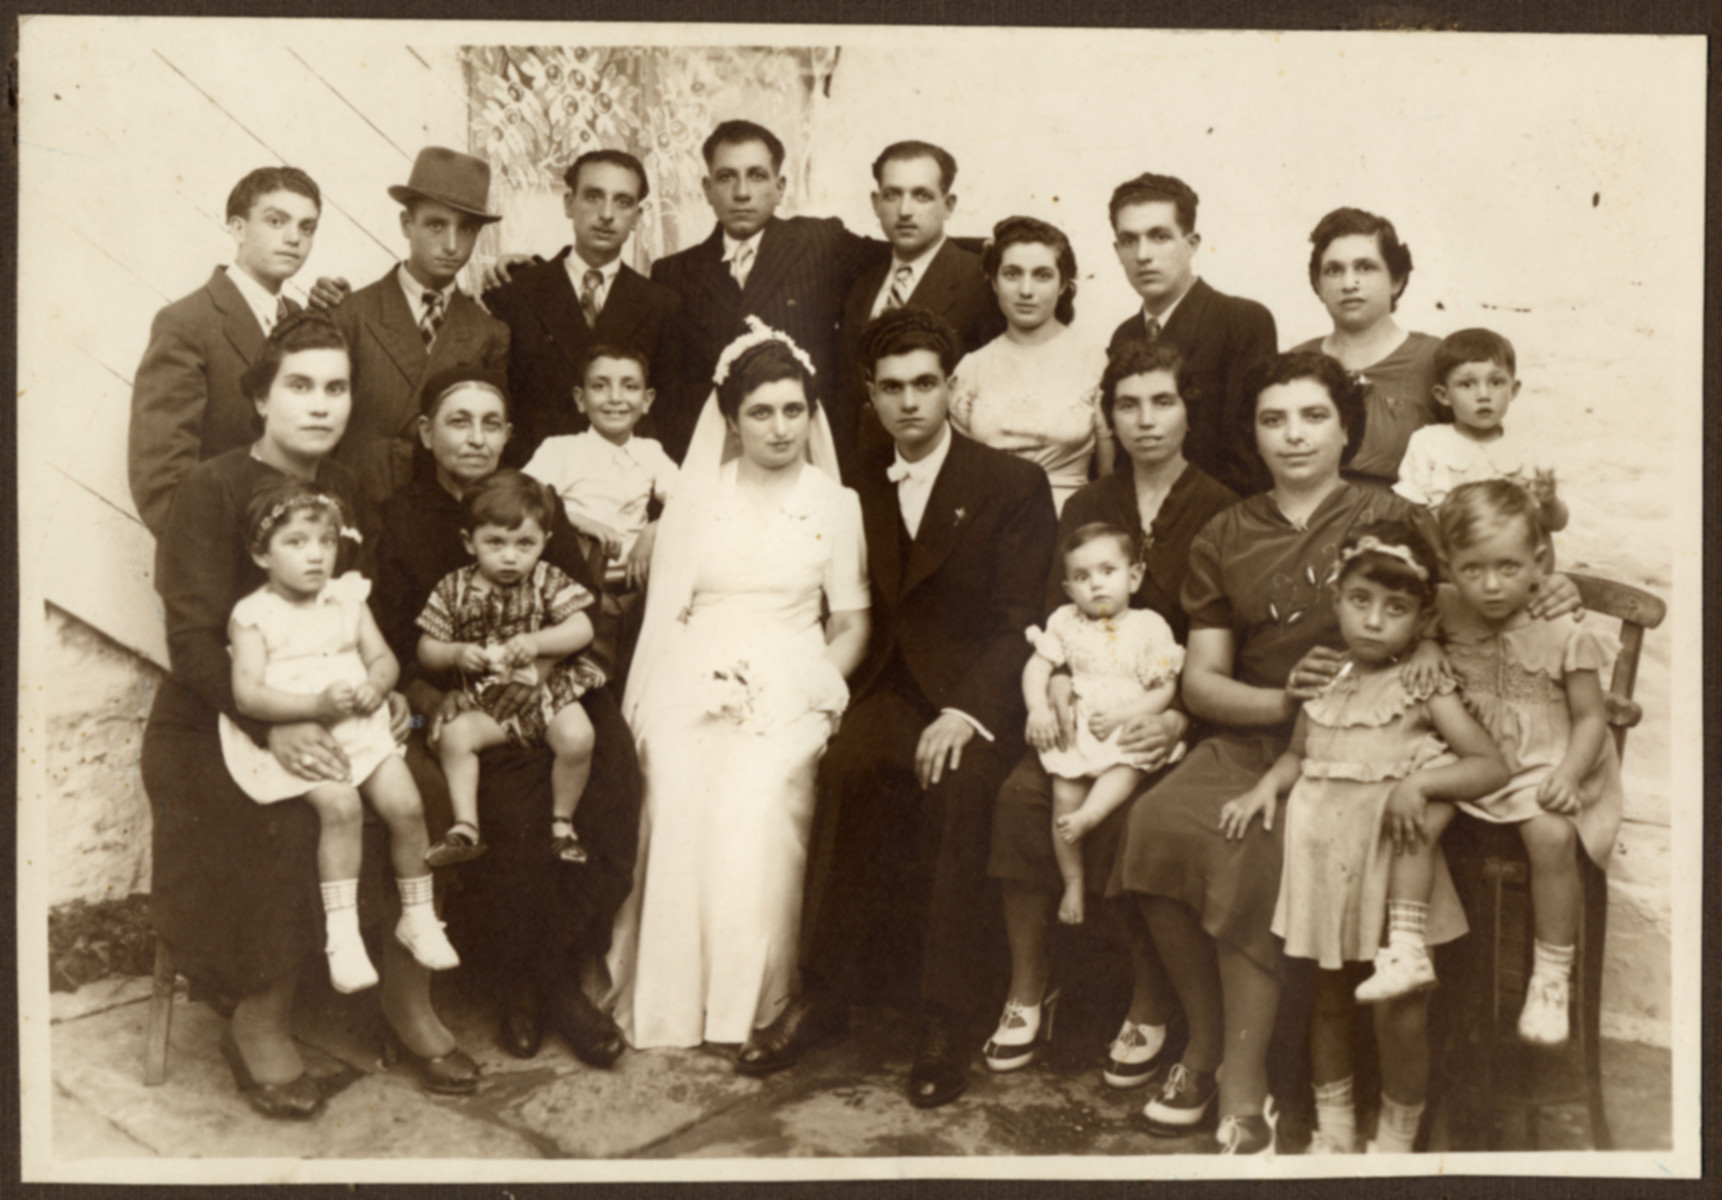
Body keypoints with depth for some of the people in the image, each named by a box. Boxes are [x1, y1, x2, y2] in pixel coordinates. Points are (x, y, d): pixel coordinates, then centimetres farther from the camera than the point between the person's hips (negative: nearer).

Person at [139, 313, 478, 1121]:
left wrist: (385, 692, -6)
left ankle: (407, 999, -6)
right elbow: (194, 638, -14)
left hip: (329, 715, 5)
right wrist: (272, 729, -27)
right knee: (290, 819, -31)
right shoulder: (210, 492, -8)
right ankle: (260, 1026, -11)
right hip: (215, 723, -5)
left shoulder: (344, 492, 10)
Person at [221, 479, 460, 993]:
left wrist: (374, 686, -13)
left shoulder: (347, 597, 11)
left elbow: (384, 658, 11)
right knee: (339, 804, -29)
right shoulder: (253, 616, -3)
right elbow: (247, 695, -12)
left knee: (406, 804, -14)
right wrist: (318, 704, -24)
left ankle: (418, 917, 7)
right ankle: (342, 933, -19)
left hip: (361, 727, 4)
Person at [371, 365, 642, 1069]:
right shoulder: (401, 521, 7)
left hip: (548, 698, 2)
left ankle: (560, 978, -10)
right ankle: (516, 985, -8)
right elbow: (391, 649, 3)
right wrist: (436, 700, -16)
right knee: (517, 801, -31)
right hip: (456, 707, -2)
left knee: (608, 784, -27)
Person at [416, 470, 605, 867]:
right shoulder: (454, 590, 0)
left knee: (577, 737, -26)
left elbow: (582, 629, -8)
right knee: (454, 735, -25)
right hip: (487, 700, 1)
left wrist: (538, 642, -24)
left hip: (548, 687, -1)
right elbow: (426, 649, 4)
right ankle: (465, 827, -16)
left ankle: (562, 823, -3)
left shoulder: (546, 581, -1)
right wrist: (455, 654, -18)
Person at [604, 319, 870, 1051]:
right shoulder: (696, 497, 15)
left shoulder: (834, 504, 13)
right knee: (680, 800, -27)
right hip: (695, 682, 1)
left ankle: (753, 1003, -17)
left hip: (789, 691, -1)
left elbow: (853, 625, 11)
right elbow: (664, 612, 9)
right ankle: (671, 1003, -17)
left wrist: (814, 685, -7)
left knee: (758, 803, -29)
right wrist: (707, 683, -8)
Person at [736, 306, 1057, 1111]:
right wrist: (838, 694, -6)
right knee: (848, 766, -30)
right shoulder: (859, 491, 16)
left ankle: (946, 1020, -24)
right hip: (888, 690, 3)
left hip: (976, 698, -3)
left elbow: (1019, 622, -5)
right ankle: (825, 991, -20)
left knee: (957, 785, -34)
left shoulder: (1013, 486, 2)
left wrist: (964, 713, -18)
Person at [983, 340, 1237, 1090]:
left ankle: (1150, 1007, -10)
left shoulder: (1221, 514, 1)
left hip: (1171, 723, -3)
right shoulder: (1086, 509, 15)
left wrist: (1178, 720, -18)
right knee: (1020, 795, -25)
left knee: (1122, 813, -30)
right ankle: (1028, 991, -11)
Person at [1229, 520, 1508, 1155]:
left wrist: (1419, 781, -22)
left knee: (1401, 1013, 1)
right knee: (1329, 1000, 16)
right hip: (1326, 860, 4)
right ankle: (1332, 1123, 34)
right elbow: (1298, 753, 17)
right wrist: (1265, 787, -2)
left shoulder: (1425, 690, -6)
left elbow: (1492, 765, -9)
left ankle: (1397, 1137, 22)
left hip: (1394, 865, -4)